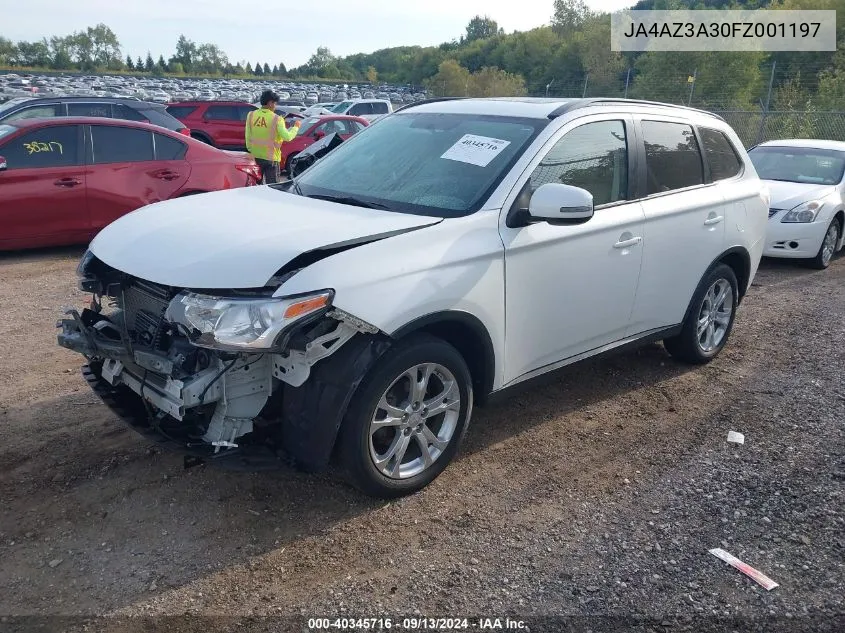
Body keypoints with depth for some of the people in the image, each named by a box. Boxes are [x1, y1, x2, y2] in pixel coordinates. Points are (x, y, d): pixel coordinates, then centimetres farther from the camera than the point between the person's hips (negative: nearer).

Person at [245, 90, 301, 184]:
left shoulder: (251, 115, 0)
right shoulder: (276, 119, -14)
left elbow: (248, 136, 6)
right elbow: (287, 137, -19)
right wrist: (296, 127, -2)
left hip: (254, 156, 5)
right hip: (271, 158, -5)